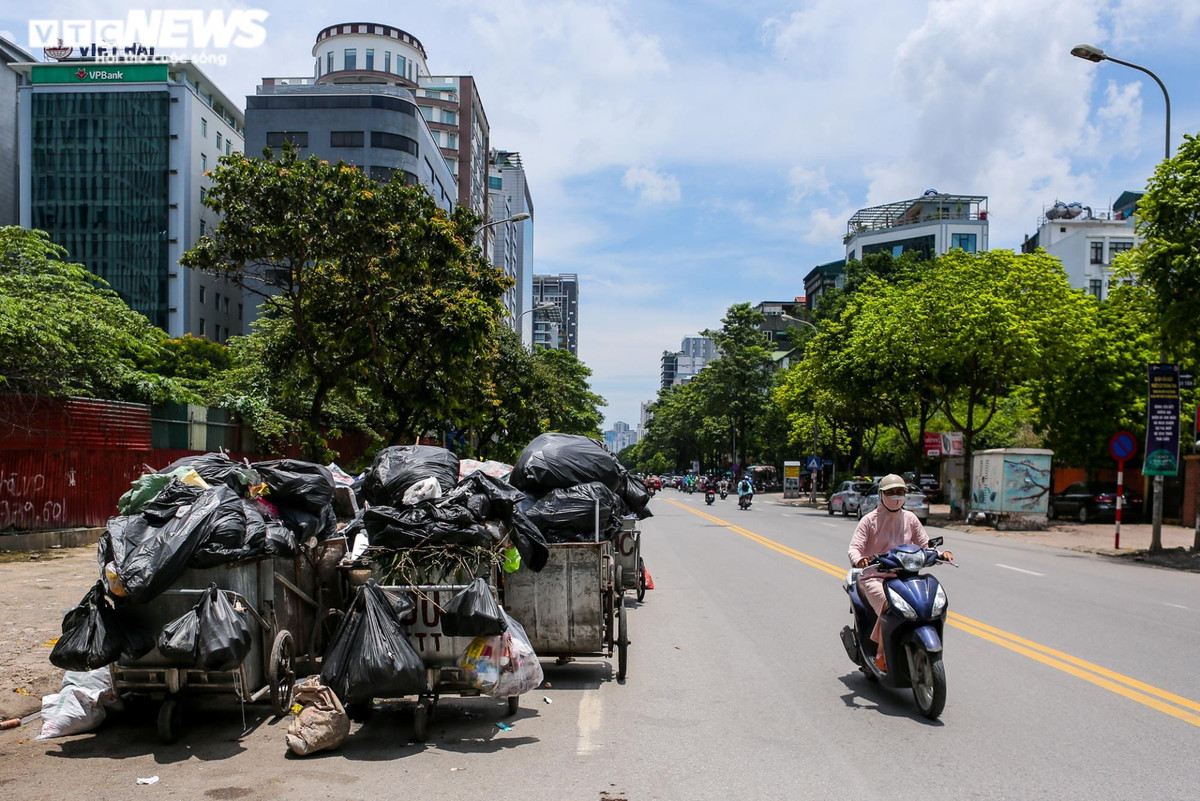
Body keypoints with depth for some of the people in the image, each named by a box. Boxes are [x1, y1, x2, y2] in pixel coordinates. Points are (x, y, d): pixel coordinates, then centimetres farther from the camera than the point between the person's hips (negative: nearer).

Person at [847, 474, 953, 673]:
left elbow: (924, 546, 13)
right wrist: (858, 560, -35)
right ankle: (881, 656, -14)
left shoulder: (910, 519, 10)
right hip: (873, 577, -4)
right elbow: (854, 547, -11)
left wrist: (940, 554, -9)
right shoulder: (869, 520, -3)